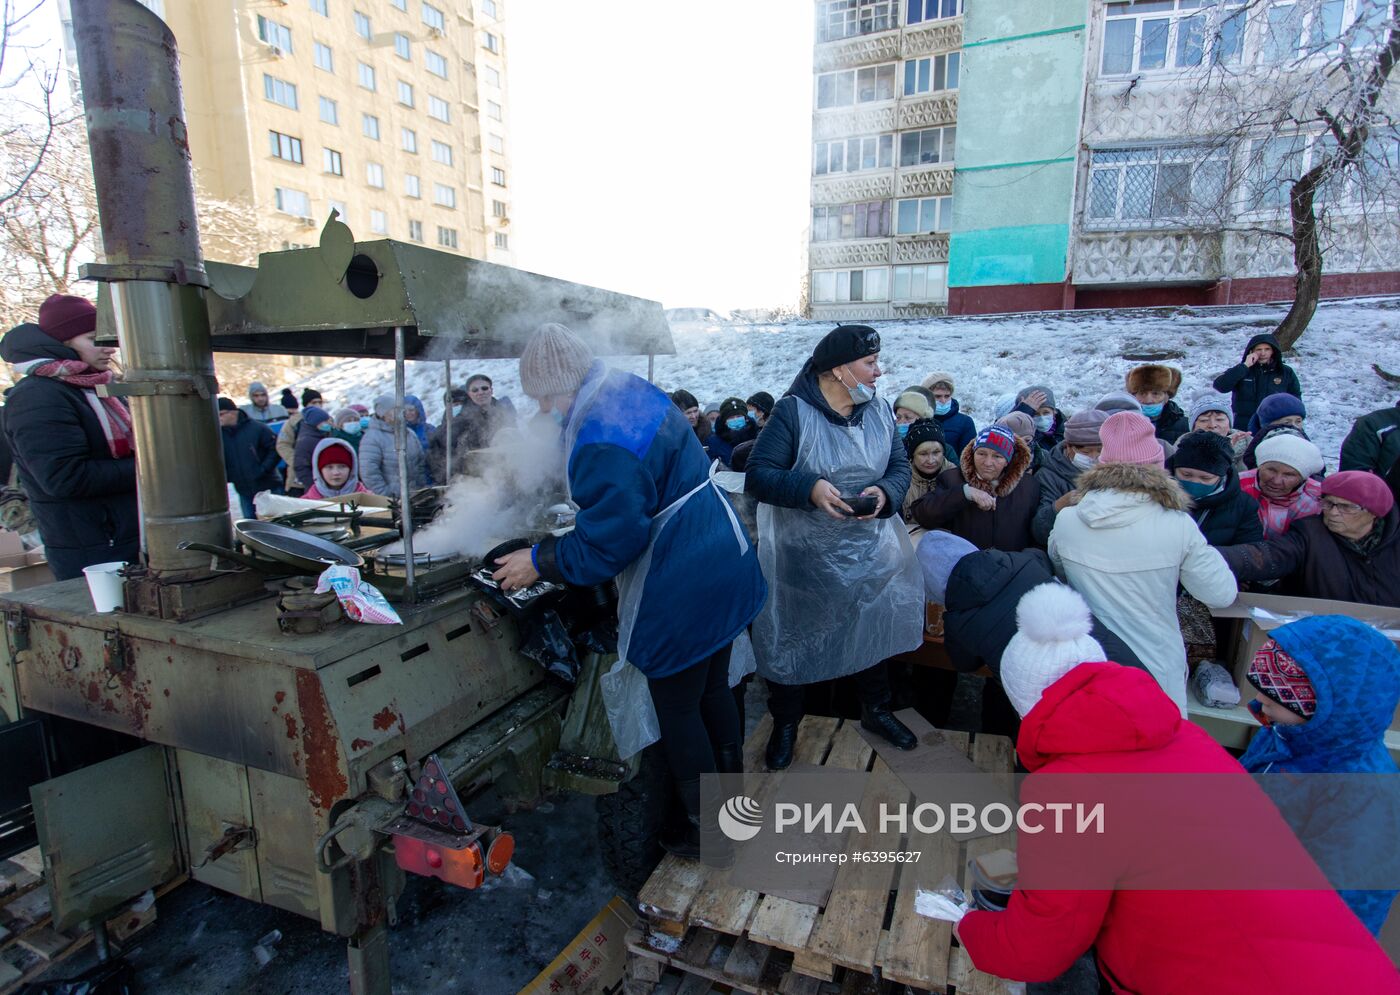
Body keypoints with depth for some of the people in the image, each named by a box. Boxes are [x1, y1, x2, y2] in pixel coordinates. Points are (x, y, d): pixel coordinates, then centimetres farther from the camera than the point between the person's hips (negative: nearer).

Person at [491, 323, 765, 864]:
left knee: (678, 712, 11)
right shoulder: (634, 390, 5)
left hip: (682, 592, -10)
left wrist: (540, 561, -9)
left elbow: (606, 545, -24)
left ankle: (709, 834, 31)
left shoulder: (601, 444, -27)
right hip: (724, 567, 10)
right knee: (713, 690, 25)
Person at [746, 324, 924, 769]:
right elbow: (757, 475, -20)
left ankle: (876, 709, 45)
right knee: (790, 639, 8)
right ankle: (785, 723, 32)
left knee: (874, 629, 20)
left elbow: (900, 465, 3)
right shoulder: (792, 411, -16)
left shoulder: (880, 410, 2)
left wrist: (886, 492, -20)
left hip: (869, 550, 5)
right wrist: (809, 488, -35)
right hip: (802, 555, -5)